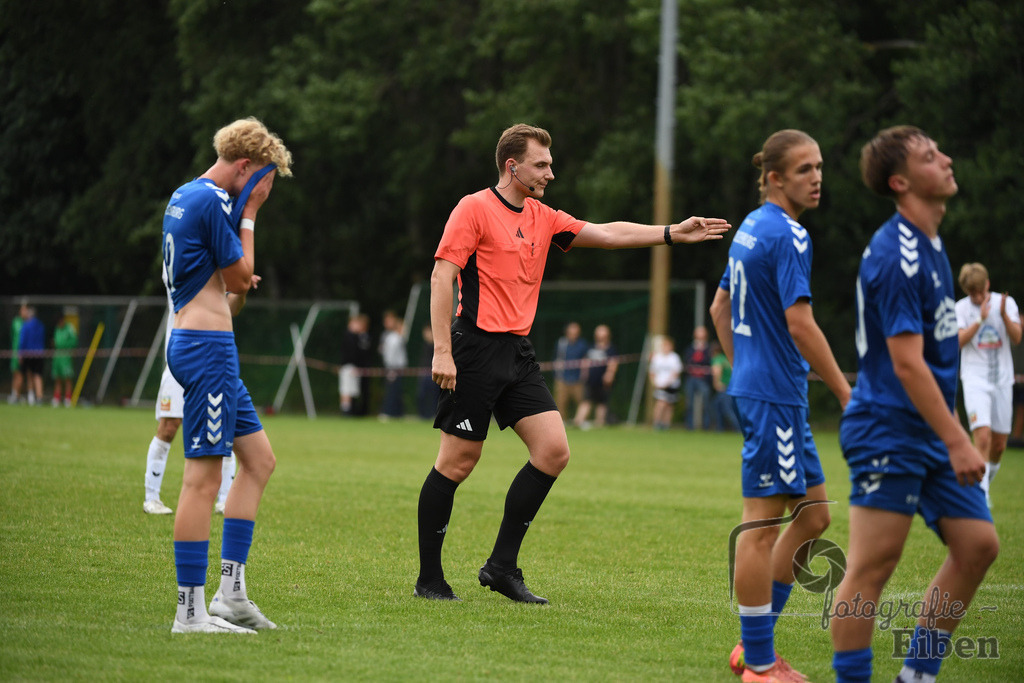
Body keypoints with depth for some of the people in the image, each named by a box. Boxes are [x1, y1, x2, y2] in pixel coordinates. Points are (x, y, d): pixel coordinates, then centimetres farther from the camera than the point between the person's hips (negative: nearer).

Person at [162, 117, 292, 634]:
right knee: (204, 475, -10)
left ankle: (230, 591, 12)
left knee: (259, 459, 14)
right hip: (207, 346, -11)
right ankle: (190, 612, -9)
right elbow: (241, 276, -7)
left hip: (195, 342, 11)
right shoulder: (211, 201, -14)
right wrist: (248, 216, -1)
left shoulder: (184, 197, 18)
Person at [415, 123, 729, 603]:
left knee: (553, 450, -3)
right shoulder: (475, 209, -6)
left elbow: (606, 233, 19)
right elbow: (442, 275, -11)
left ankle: (502, 566, 3)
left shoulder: (543, 219, 16)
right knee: (457, 462, -5)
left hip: (518, 353, 8)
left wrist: (673, 233, 10)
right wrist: (442, 351, -18)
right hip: (476, 348, -8)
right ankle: (429, 578, 4)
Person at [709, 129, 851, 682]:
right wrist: (845, 393, -15)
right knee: (764, 523, -5)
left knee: (813, 515, 14)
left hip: (755, 385, 10)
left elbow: (720, 308, 24)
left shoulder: (751, 228, 15)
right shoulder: (787, 236, -15)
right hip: (774, 395, -10)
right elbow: (800, 324, -20)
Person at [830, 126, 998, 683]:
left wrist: (954, 430, 23)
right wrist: (957, 442, -23)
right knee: (872, 566, -6)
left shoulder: (929, 244, 14)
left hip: (931, 433, 10)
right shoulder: (895, 256, -18)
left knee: (977, 543, 7)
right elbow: (906, 363, -22)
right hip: (888, 432, -10)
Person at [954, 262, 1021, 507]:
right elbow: (958, 340, -14)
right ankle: (982, 495, -19)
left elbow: (1016, 338, -7)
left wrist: (1004, 315, -23)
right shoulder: (961, 308, -2)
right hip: (975, 379, -3)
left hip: (1002, 379, 3)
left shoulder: (1006, 302, 3)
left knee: (999, 445, 7)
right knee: (983, 437, -20)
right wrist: (980, 319, -21)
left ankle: (987, 481, 34)